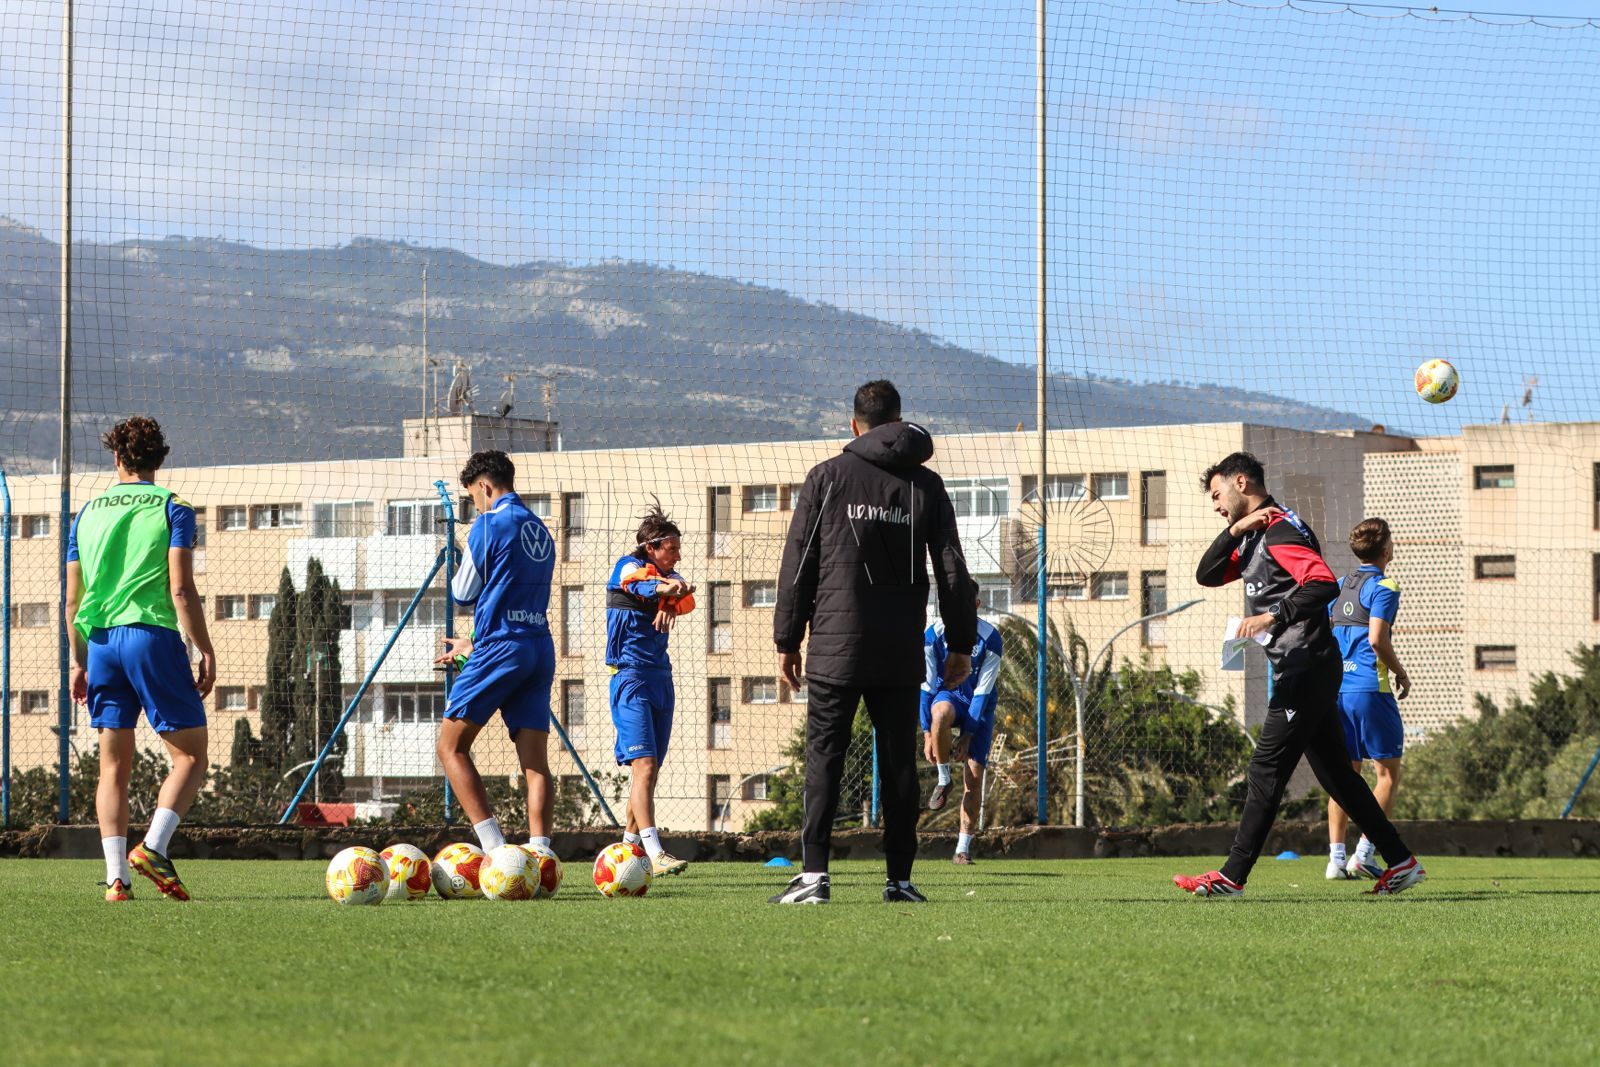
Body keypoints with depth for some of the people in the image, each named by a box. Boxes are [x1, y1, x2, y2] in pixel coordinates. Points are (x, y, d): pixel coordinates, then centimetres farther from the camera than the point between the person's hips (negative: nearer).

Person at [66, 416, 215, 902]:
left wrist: (78, 660, 19)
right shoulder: (171, 508, 0)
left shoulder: (87, 513, 13)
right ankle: (153, 847, -18)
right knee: (190, 755, 2)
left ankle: (117, 876, 0)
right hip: (152, 633, -5)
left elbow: (73, 598, 12)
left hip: (100, 640, 5)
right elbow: (181, 589, -9)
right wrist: (206, 651, -5)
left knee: (114, 765, 8)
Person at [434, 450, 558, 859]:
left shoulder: (490, 524, -5)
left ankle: (494, 846, -12)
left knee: (451, 746, 1)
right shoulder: (540, 531, 17)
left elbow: (463, 592, 2)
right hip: (540, 650, 7)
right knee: (535, 760, 2)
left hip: (499, 651, -7)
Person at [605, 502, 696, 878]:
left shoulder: (669, 576, 13)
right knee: (644, 763, -18)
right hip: (631, 676, -7)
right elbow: (642, 584, -30)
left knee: (649, 769, 11)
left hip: (661, 678, 7)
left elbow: (686, 598, -9)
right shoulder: (628, 567, -6)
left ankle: (631, 845, 25)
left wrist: (671, 602, -32)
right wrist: (665, 588, -52)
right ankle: (654, 854, -28)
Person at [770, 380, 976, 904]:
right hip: (901, 654, 2)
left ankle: (814, 872, -12)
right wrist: (961, 643, 13)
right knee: (898, 762, 6)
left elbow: (798, 565, 1)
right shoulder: (926, 485, 7)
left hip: (836, 645, -2)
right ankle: (900, 877, 4)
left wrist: (787, 640, 6)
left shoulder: (827, 477, 1)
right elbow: (951, 570, 7)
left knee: (824, 757, -2)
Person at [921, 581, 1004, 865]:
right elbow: (927, 686, -11)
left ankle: (963, 848, -1)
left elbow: (983, 692, -16)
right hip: (947, 694, 0)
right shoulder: (933, 634, -15)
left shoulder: (990, 639, -18)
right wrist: (927, 733, -16)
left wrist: (967, 736, -19)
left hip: (979, 704, 0)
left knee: (974, 773, -9)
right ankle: (943, 779, -16)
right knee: (941, 713, -39)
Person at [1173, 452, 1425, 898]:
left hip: (1306, 671, -10)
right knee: (1336, 773, 10)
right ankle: (1401, 861, 12)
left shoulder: (1280, 530, -13)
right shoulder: (1255, 537, 19)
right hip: (1301, 673, 10)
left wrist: (1274, 616, -31)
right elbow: (1207, 576, 14)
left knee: (1267, 769, -9)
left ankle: (1233, 876, -8)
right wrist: (1234, 532, 0)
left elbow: (1324, 583, -25)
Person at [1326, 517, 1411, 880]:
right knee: (1388, 773, 2)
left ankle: (1336, 856, 2)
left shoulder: (1340, 586, 14)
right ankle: (1364, 853, -6)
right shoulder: (1383, 587, -7)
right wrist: (1401, 673, -4)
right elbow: (1377, 638, -18)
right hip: (1371, 688, -7)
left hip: (1336, 688, 7)